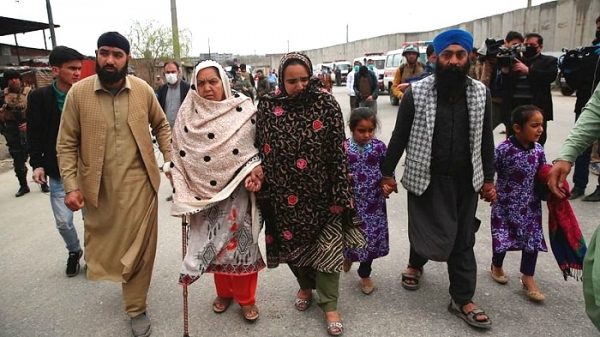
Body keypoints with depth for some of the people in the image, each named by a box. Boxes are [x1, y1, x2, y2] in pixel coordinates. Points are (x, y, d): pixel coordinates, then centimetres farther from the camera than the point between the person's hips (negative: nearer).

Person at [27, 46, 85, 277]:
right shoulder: (39, 97, -5)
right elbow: (34, 134, 0)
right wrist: (37, 163, -7)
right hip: (58, 172, 0)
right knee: (63, 222, 7)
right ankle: (74, 251, 35)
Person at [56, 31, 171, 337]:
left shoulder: (143, 90, -3)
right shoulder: (78, 92, -6)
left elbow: (161, 125, 12)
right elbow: (66, 144, -2)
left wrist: (172, 160, 2)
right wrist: (71, 186, -8)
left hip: (139, 184, 0)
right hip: (98, 186, 0)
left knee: (140, 247, 7)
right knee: (105, 241, 18)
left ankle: (136, 308, 26)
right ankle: (119, 272, 52)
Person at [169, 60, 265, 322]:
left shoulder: (244, 109, -5)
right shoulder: (188, 114, 0)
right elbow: (180, 153, 3)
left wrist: (255, 171, -15)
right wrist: (182, 191, -2)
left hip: (238, 190, -2)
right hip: (205, 192, 2)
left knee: (241, 240, 6)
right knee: (214, 242, 13)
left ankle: (246, 297, 25)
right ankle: (224, 291, 35)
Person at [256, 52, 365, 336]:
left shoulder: (326, 104, -9)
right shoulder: (267, 107, -3)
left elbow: (338, 152, -9)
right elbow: (261, 151, 2)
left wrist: (341, 193, -11)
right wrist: (263, 189, -4)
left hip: (321, 193, -2)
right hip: (285, 195, 2)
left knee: (327, 245, 5)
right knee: (292, 241, 18)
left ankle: (329, 304, 25)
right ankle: (305, 286, 46)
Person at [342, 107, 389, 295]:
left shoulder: (379, 147, -5)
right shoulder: (344, 147, -9)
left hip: (373, 202, 1)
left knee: (371, 236, 9)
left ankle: (365, 274, 30)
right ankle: (347, 256, 48)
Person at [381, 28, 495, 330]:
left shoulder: (480, 93, 2)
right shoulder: (416, 92, -8)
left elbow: (485, 139, 9)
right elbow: (400, 136, -3)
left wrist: (488, 178, 8)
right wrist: (387, 173, -2)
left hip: (465, 181, 3)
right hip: (426, 179, -2)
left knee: (463, 241, 9)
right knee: (428, 234, 8)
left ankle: (462, 300, 23)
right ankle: (416, 263, 42)